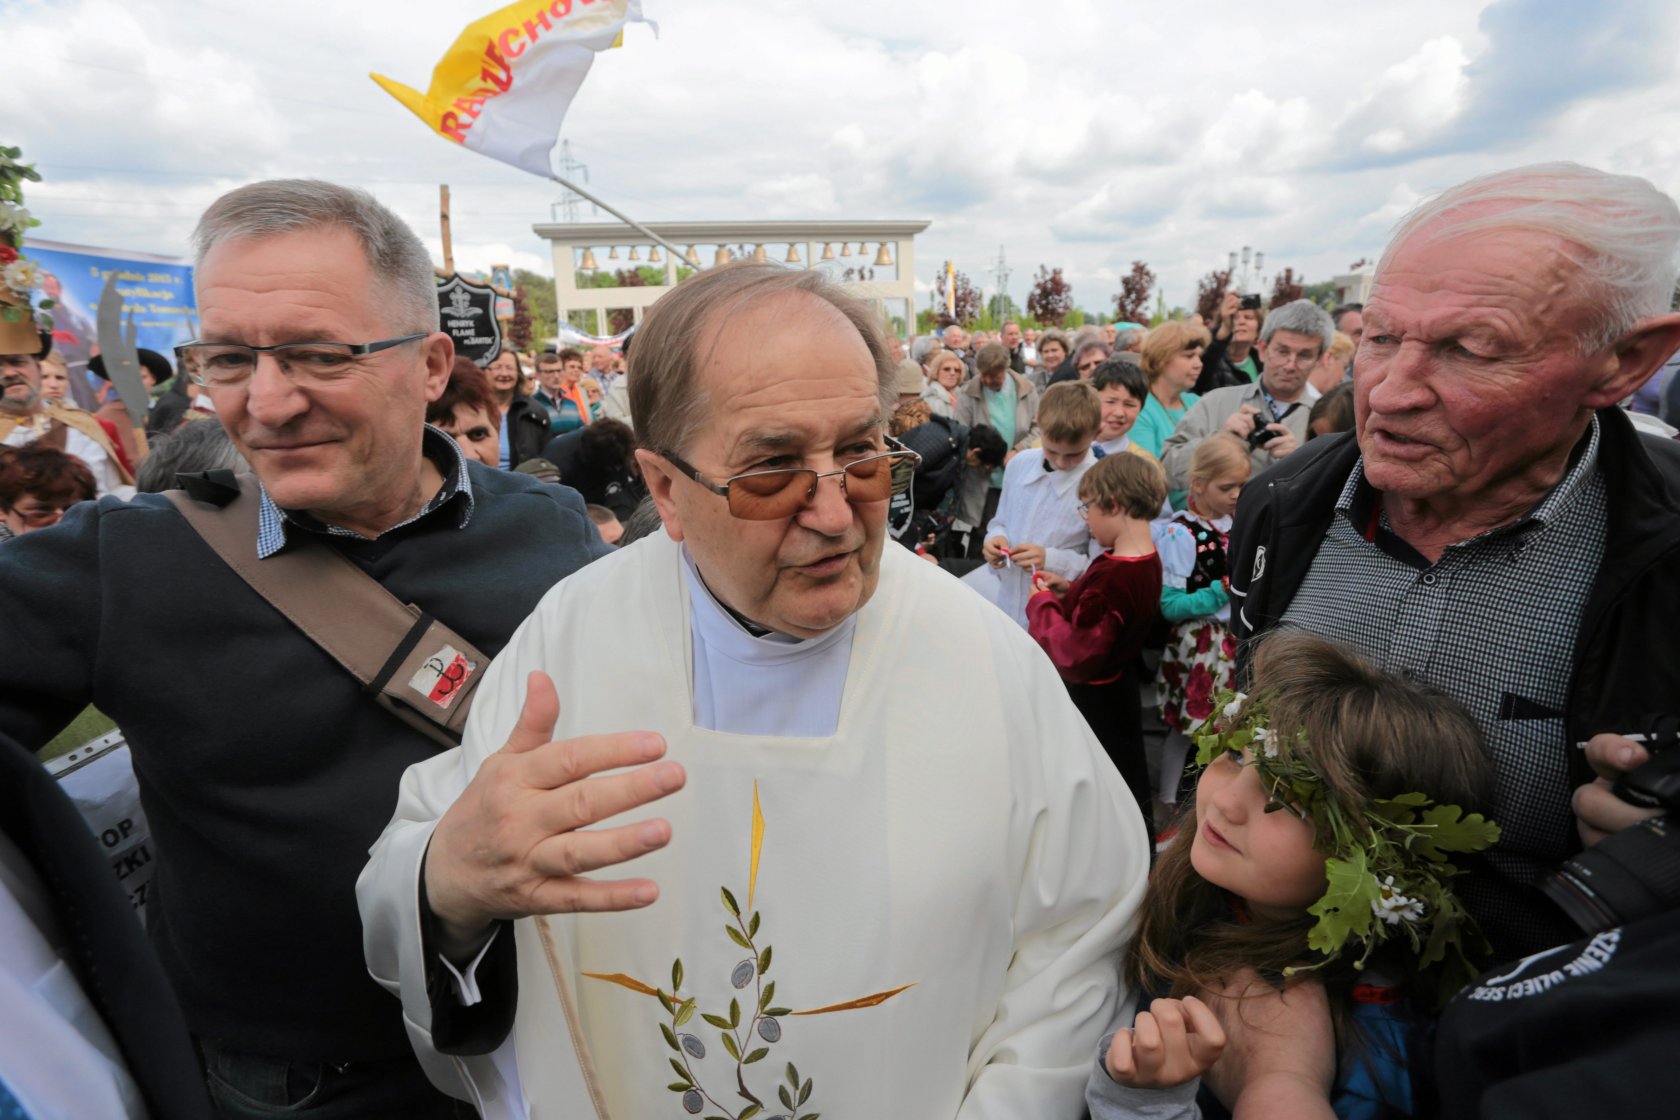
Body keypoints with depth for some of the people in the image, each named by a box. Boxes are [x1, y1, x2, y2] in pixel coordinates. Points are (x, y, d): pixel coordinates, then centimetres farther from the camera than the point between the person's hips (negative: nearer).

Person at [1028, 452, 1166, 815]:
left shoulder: (1112, 577, -32)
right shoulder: (1146, 561, -2)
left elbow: (1076, 657, -30)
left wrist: (1042, 605, -17)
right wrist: (1070, 592, 0)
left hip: (1092, 701, -9)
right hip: (1117, 687, 9)